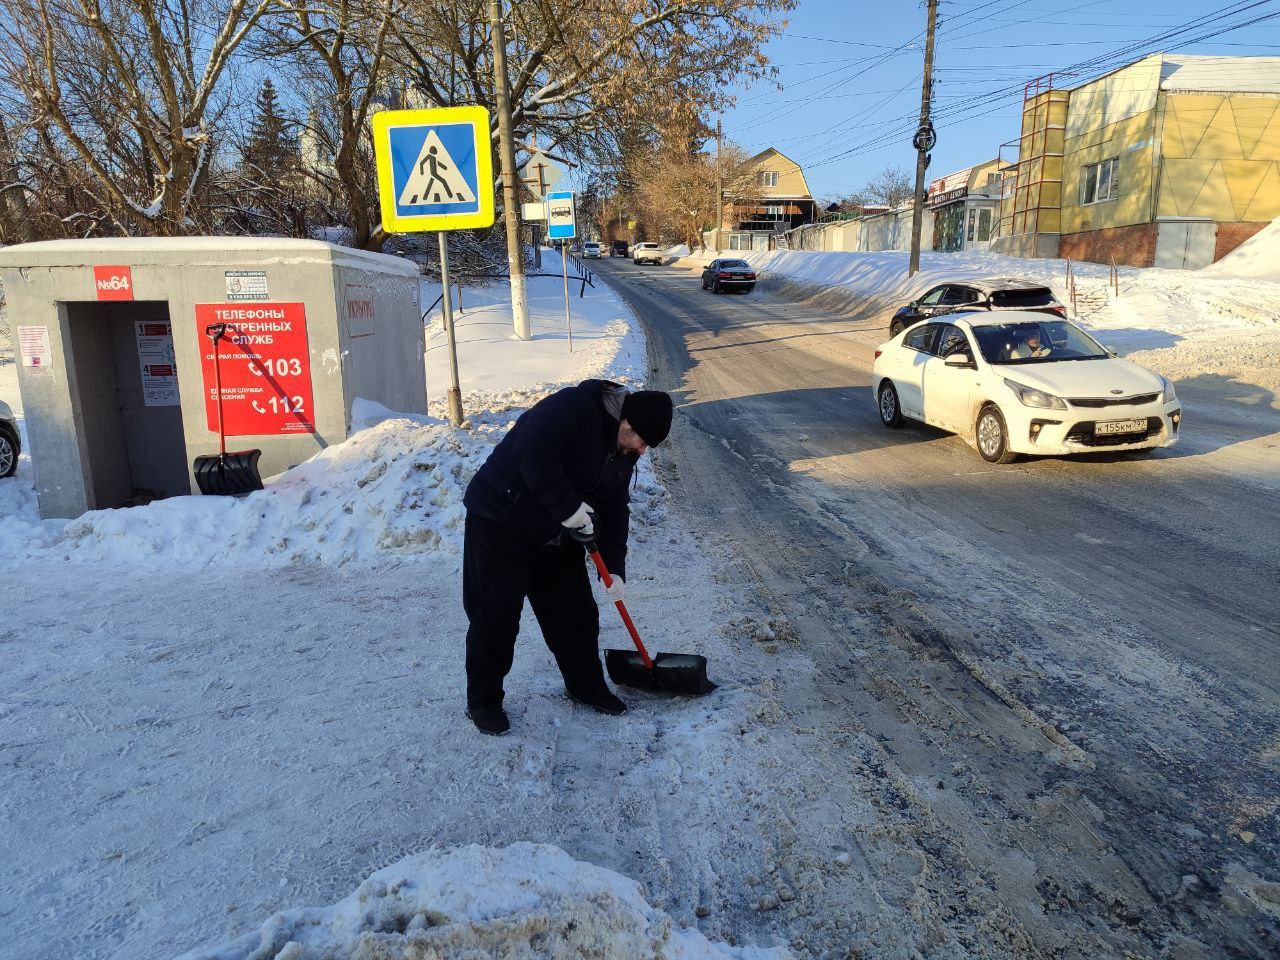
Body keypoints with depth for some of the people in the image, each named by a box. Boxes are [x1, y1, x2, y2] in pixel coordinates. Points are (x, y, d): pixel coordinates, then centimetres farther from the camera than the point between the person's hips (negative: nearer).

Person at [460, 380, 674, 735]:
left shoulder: (623, 452, 4)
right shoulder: (574, 406, -23)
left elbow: (614, 511, 8)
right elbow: (532, 452, -35)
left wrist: (614, 569, 1)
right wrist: (568, 506, -31)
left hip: (558, 534, 8)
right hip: (500, 521, -8)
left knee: (576, 613, 12)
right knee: (496, 617, -1)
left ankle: (586, 685, 32)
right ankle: (483, 700, 17)